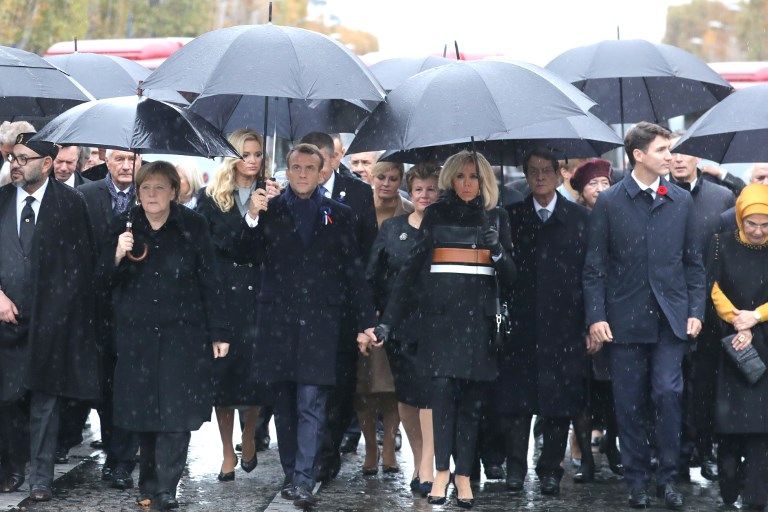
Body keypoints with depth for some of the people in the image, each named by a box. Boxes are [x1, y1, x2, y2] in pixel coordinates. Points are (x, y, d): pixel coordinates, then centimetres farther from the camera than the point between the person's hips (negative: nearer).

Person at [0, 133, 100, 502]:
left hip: (49, 317, -2)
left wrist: (66, 309, -4)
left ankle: (41, 477, 9)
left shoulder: (70, 203, -1)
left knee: (45, 398, 2)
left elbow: (81, 262, 0)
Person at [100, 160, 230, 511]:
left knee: (176, 412, -7)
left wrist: (218, 333, -2)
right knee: (144, 410, 6)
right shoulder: (124, 226, 3)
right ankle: (149, 483, 18)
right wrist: (118, 256, -16)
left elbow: (210, 282, -1)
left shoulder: (192, 226, -3)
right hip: (137, 334, 2)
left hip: (183, 334, -2)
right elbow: (105, 280, 5)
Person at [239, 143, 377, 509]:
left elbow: (354, 270, 9)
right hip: (278, 320, 1)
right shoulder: (268, 210, 9)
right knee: (284, 403, 8)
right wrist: (252, 219, -22)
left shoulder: (338, 215, 11)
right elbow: (251, 256, -4)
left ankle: (303, 480, -11)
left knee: (311, 403, -8)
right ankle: (291, 474, 17)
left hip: (321, 322, -1)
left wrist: (365, 322, 4)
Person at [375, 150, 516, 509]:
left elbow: (508, 276, 9)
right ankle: (441, 471, -4)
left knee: (472, 398, 0)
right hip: (441, 313, -1)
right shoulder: (436, 214, 8)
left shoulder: (497, 217, 10)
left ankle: (463, 475, 4)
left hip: (479, 315, 1)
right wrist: (389, 319, -4)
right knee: (443, 389, -12)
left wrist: (498, 249, -13)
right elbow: (412, 267, 3)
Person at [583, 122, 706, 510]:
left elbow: (693, 261, 11)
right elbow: (595, 266, 0)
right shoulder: (609, 202, 1)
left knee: (667, 393, -9)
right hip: (625, 319, -1)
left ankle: (667, 477, 5)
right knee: (629, 403, 4)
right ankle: (637, 481, 14)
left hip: (670, 318, 1)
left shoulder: (681, 201, 8)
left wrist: (695, 311, 3)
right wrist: (595, 316, -7)